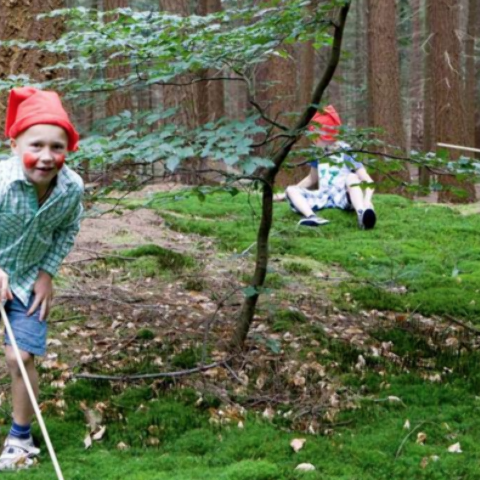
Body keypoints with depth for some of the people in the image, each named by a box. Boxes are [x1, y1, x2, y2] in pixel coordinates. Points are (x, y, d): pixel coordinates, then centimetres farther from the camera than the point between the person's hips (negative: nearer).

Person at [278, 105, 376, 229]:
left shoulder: (347, 153, -4)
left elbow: (368, 181, -10)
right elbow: (312, 179, 29)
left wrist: (367, 201, -29)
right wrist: (286, 195, 29)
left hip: (344, 196, -5)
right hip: (324, 197, 5)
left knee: (351, 177, -33)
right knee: (291, 189, -13)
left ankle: (362, 213, -62)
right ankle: (311, 216, -45)